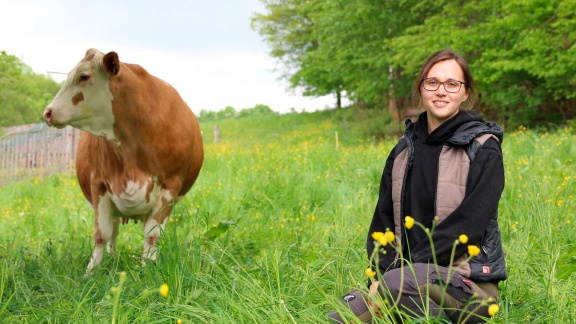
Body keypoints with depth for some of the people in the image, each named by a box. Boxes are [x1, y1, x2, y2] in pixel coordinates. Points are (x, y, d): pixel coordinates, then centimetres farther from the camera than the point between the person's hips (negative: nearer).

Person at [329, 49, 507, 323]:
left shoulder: (483, 149, -4)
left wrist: (396, 273, -20)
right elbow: (383, 220, 8)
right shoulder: (405, 150, 12)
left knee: (396, 284, -36)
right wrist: (380, 275, -11)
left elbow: (467, 225, -15)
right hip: (411, 275, 5)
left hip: (467, 282, -4)